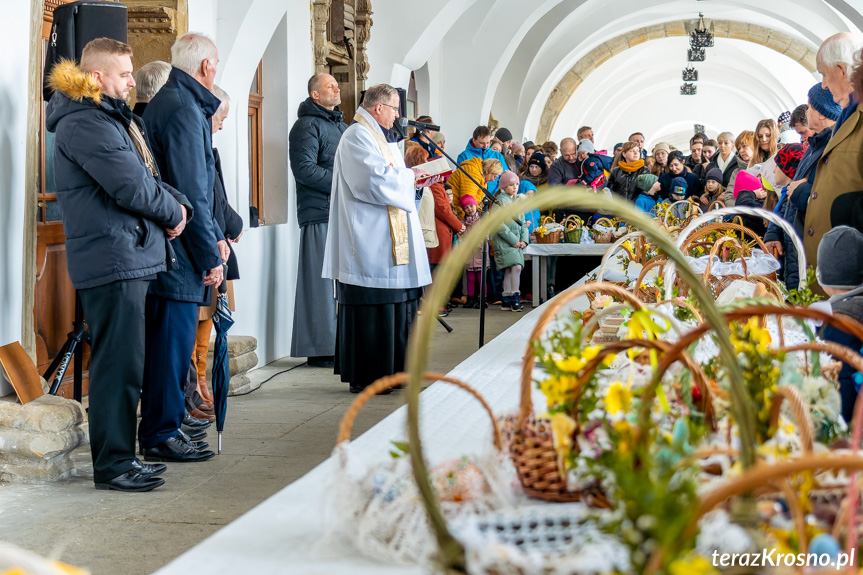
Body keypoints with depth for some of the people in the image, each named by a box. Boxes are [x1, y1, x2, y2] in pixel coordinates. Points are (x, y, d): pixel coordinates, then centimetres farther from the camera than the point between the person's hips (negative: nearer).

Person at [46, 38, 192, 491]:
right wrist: (173, 212, -4)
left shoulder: (113, 118, 21)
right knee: (118, 364, -7)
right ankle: (112, 465, 0)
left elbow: (148, 177, 20)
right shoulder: (85, 123, -13)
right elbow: (130, 186, -20)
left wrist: (176, 205, 1)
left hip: (131, 258, 11)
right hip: (112, 261, -11)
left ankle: (120, 456, 22)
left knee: (123, 363, 14)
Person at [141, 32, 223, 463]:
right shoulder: (183, 109, -15)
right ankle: (161, 436, 3)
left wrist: (215, 235, 16)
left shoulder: (169, 102, 19)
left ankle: (165, 424, 24)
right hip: (178, 251, -10)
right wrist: (210, 254, -15)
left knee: (174, 340, 15)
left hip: (173, 249, 10)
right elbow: (191, 192, -19)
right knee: (174, 339, -4)